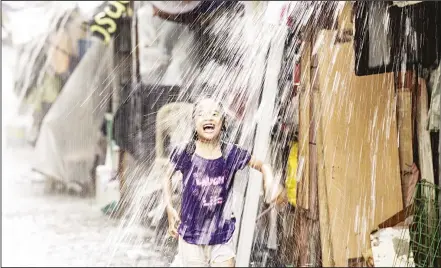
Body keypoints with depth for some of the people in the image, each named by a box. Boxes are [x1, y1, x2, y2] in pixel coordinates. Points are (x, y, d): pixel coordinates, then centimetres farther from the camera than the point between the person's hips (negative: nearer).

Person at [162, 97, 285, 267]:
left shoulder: (232, 153, -7)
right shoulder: (184, 153, -9)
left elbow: (262, 166, 8)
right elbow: (167, 177, 10)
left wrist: (271, 183, -12)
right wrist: (169, 207, 1)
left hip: (222, 239, 1)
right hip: (190, 238, -1)